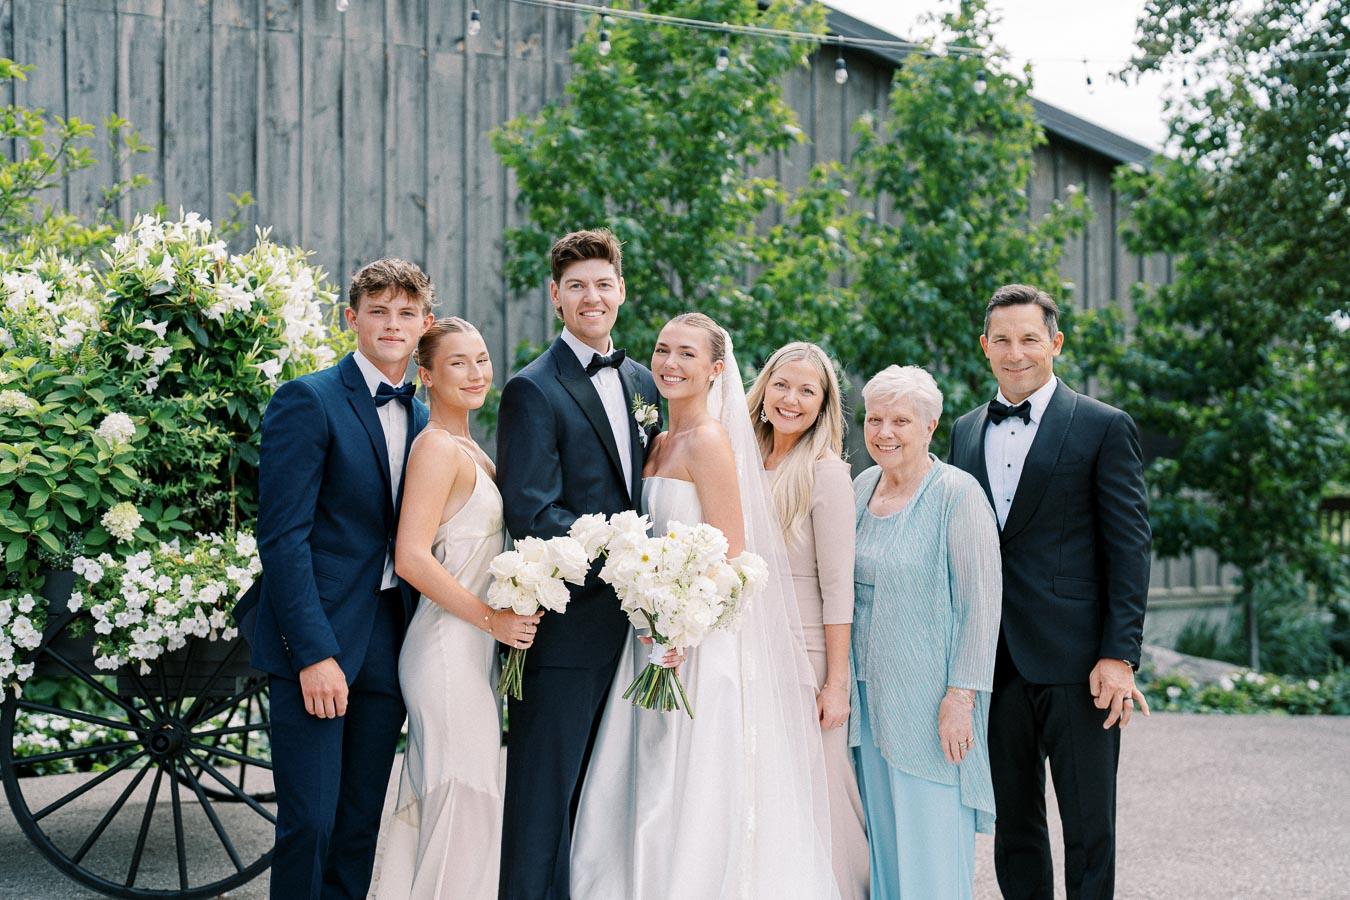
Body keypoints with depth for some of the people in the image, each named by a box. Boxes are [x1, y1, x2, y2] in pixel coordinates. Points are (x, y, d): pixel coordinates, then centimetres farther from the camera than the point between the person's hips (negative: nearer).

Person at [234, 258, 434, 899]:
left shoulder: (422, 420, 13)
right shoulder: (308, 401, -7)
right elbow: (283, 536, -13)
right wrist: (314, 652, -18)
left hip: (389, 646, 6)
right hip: (317, 641, -6)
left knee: (362, 821, 11)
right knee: (309, 821, -4)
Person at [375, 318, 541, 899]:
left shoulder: (469, 449, 15)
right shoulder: (436, 447, -14)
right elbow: (411, 559, -22)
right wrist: (493, 619, -17)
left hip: (473, 649, 9)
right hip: (450, 650, -9)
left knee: (435, 804, 15)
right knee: (462, 805, -2)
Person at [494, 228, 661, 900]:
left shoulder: (643, 384, 14)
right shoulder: (533, 390, -8)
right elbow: (531, 514, -16)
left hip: (631, 624, 7)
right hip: (564, 624, -6)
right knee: (545, 792, 0)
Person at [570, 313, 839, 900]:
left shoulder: (709, 441, -12)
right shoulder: (660, 442, 14)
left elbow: (730, 556, -16)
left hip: (703, 641, -9)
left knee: (690, 808, -2)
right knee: (639, 802, 10)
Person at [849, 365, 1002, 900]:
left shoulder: (957, 494, -11)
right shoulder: (863, 486, 9)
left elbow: (982, 602, -14)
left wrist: (961, 697, -17)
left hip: (929, 702, -6)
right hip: (870, 695, 7)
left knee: (932, 847, -2)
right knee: (882, 839, 13)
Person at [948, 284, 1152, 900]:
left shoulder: (1105, 428, -2)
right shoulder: (966, 431, 13)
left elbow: (1129, 548, -6)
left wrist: (1119, 656, -13)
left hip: (1075, 663, -4)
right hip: (995, 663, 5)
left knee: (1089, 829, 4)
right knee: (1012, 825, 13)